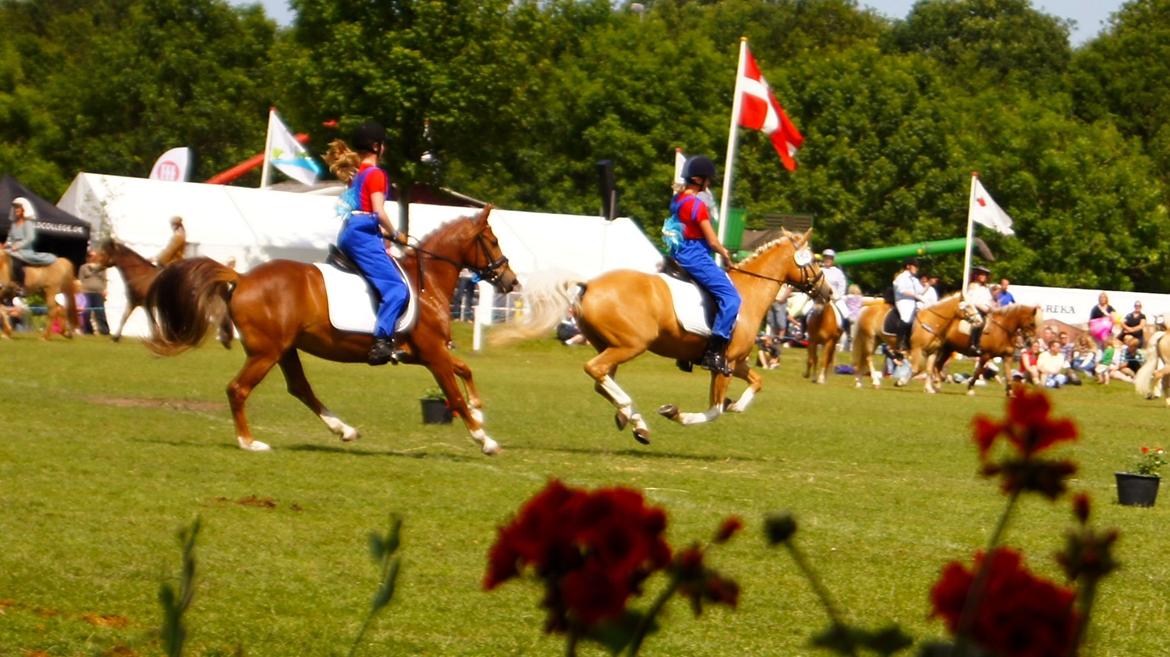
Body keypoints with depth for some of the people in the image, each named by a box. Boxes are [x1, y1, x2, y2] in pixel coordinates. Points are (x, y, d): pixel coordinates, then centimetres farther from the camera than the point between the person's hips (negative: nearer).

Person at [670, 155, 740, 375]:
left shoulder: (677, 199, 11)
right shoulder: (697, 204, -16)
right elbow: (712, 241, -15)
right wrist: (725, 255, 5)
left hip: (680, 254, 10)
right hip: (696, 256, -10)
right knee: (731, 297, -16)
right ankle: (714, 352, -23)